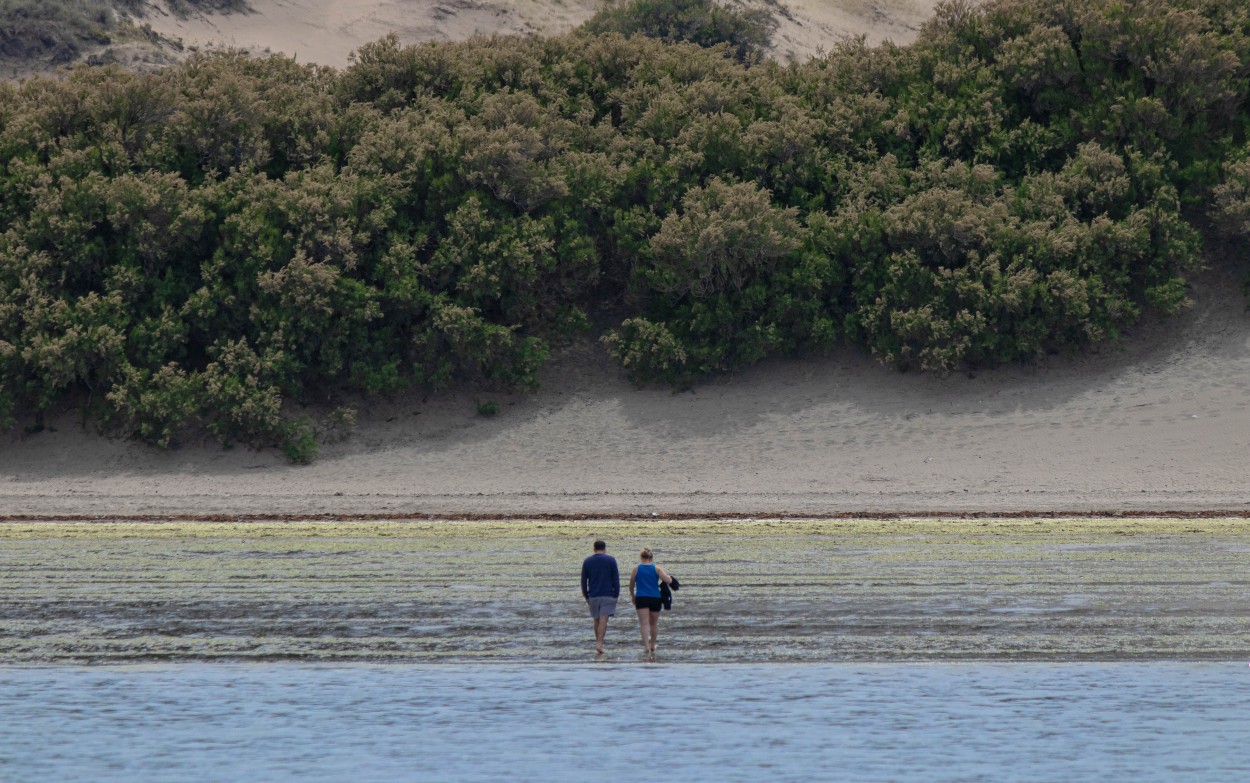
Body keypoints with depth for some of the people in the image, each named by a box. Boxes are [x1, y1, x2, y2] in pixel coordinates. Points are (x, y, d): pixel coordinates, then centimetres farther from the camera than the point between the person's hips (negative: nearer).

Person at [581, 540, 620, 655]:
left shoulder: (587, 562, 6)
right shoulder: (611, 560, 0)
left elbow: (583, 581, 7)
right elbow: (616, 579, -2)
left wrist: (586, 596, 13)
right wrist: (616, 595, 3)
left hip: (593, 595, 2)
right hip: (608, 595, -2)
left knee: (597, 620, 14)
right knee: (603, 620, -9)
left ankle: (598, 642, 19)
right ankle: (599, 644, -21)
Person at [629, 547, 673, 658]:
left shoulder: (636, 569, 2)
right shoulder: (656, 569, 2)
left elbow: (631, 585, 10)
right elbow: (668, 581, -6)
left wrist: (632, 596, 27)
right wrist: (669, 577, 19)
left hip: (641, 598, -2)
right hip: (655, 598, 2)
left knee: (644, 624, -7)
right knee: (653, 624, 18)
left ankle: (646, 647, -23)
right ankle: (652, 647, 30)